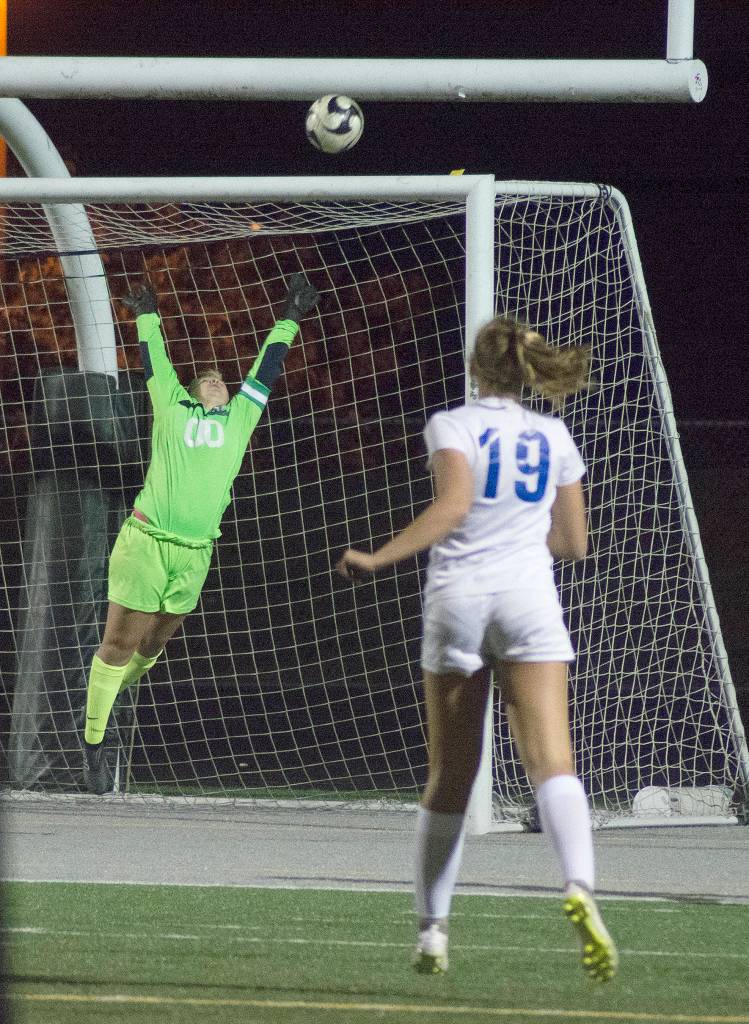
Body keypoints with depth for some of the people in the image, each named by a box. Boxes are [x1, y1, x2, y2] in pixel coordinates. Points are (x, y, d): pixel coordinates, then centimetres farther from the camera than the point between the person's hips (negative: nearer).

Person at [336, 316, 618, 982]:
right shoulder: (554, 438, 13)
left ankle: (432, 928, 15)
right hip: (529, 597, 1)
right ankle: (580, 886, -38)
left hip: (458, 596, -1)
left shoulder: (451, 426, 2)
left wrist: (378, 558, -14)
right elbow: (573, 543, 16)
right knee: (552, 759, -14)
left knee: (449, 777, 9)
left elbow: (454, 504, -16)